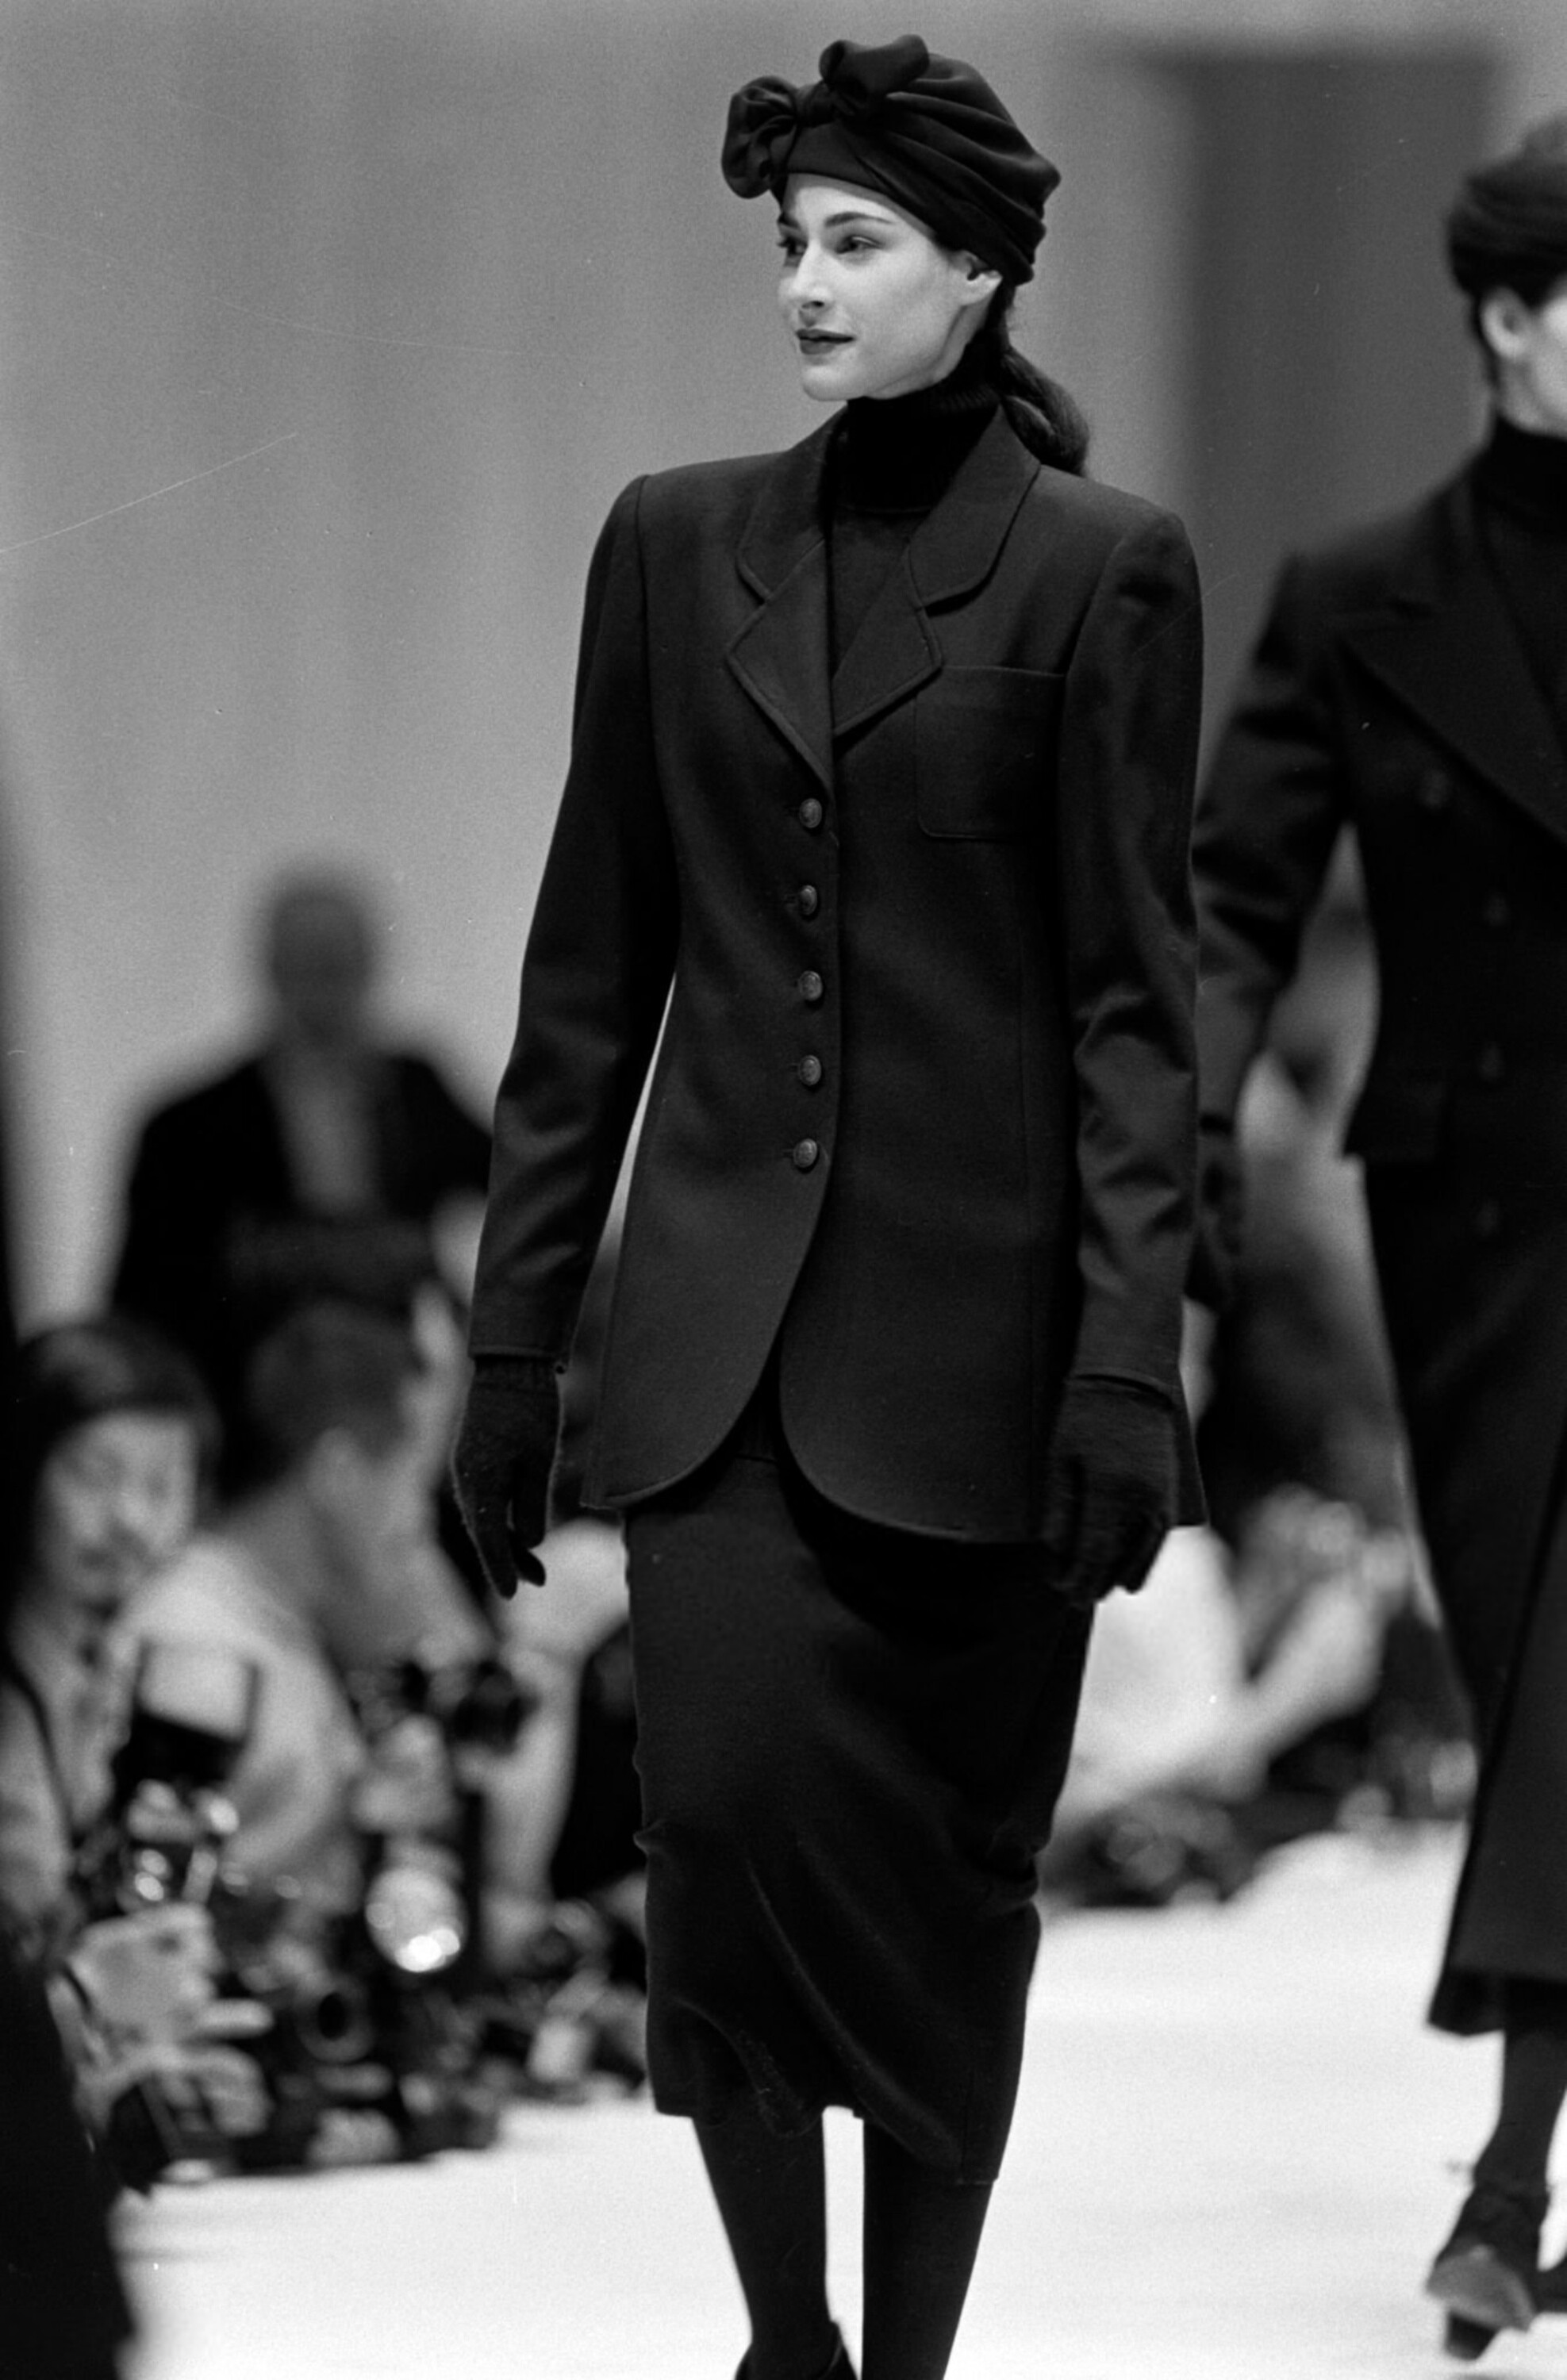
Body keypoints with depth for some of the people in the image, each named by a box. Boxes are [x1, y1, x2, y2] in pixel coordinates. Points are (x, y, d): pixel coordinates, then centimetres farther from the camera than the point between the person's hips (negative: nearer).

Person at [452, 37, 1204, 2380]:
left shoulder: (1096, 569, -2)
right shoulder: (678, 546, 8)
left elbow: (1130, 997, -4)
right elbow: (593, 972, 10)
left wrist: (1130, 1353, -12)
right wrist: (515, 1333, 8)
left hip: (973, 1318, -2)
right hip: (722, 1311, 2)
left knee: (948, 1876, 4)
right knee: (725, 1800, -13)